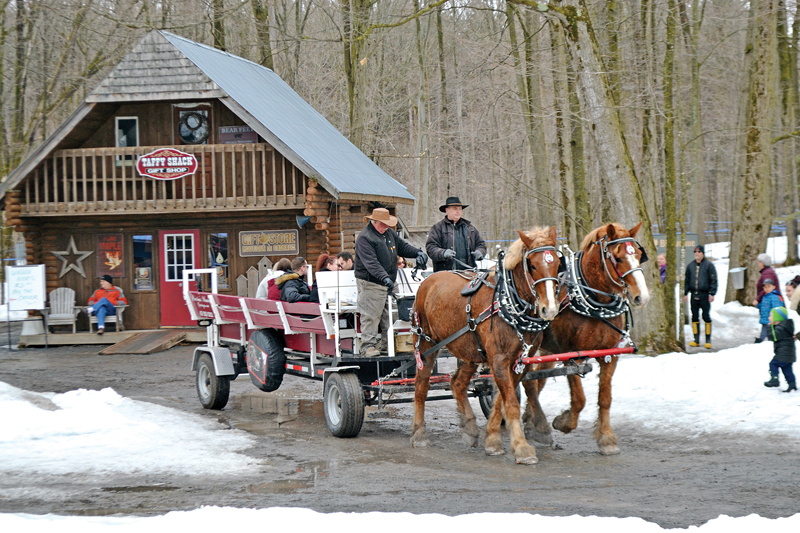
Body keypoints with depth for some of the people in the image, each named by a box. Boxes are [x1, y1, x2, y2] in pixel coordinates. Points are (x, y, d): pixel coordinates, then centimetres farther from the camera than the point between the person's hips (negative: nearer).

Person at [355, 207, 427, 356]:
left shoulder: (390, 233, 12)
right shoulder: (365, 238, -16)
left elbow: (403, 246, 21)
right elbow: (371, 262, -26)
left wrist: (418, 253, 1)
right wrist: (384, 277, -36)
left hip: (388, 282, 8)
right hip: (371, 284, -8)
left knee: (387, 315, 13)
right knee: (370, 315, -8)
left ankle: (386, 342, 22)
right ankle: (368, 345, -5)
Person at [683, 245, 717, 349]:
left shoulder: (709, 265, 0)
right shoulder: (690, 266, 13)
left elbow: (713, 280, -3)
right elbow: (687, 280, 19)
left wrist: (712, 293, -10)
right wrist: (685, 293, 11)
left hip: (705, 295, -4)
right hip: (694, 295, 4)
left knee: (706, 316, -3)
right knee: (694, 317, 5)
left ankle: (708, 340, 3)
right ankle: (696, 339, 12)